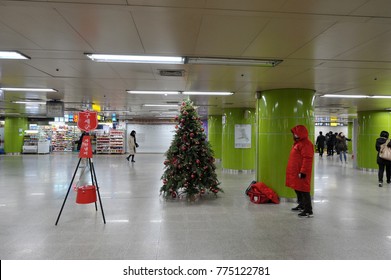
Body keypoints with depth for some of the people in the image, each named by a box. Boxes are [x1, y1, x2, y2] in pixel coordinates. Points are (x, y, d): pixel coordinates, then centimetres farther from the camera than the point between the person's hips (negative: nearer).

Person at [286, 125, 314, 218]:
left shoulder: (306, 144, -17)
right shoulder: (298, 142, 17)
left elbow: (307, 159, -23)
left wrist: (303, 171, -24)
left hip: (301, 172, -11)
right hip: (295, 172, 11)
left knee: (304, 191, -7)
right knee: (297, 189, 19)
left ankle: (308, 211, -2)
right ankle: (301, 206, 32)